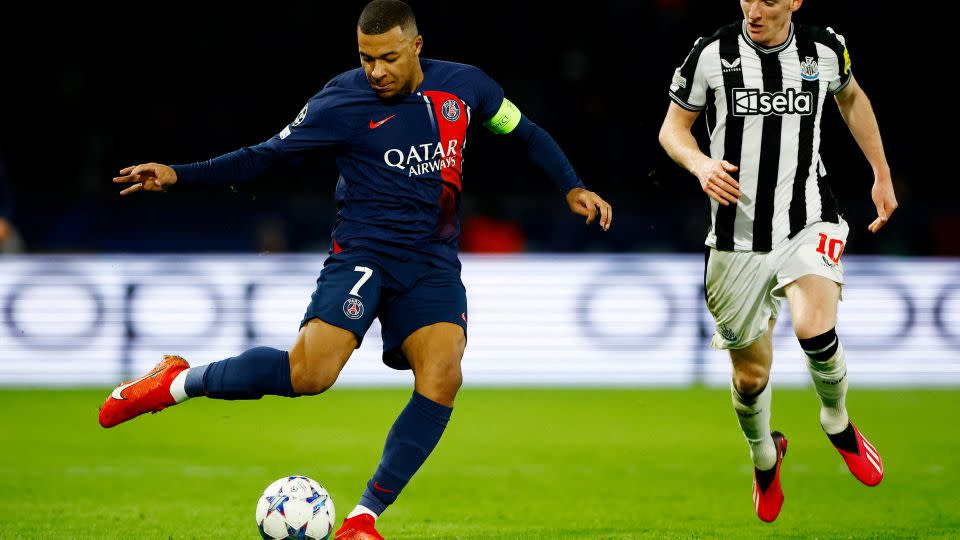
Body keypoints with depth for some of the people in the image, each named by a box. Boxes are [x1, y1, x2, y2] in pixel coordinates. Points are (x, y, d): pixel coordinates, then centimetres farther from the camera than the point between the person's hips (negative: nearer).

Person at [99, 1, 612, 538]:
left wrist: (573, 187, 6)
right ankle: (180, 381, -3)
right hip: (364, 252, -3)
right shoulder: (343, 100, -6)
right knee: (311, 370, -26)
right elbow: (264, 156, 0)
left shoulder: (464, 85, 3)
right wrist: (177, 175, -8)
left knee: (442, 378, -21)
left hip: (434, 262, 3)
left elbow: (526, 133, 18)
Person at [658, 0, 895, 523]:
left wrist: (882, 176, 21)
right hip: (738, 238, 0)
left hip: (809, 224, 0)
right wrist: (700, 164, -19)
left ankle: (838, 425, 4)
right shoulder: (711, 53, -8)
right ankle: (764, 459, 42)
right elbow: (672, 129, 2)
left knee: (815, 330, -28)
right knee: (751, 373, 9)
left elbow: (851, 97, 20)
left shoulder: (826, 49, -2)